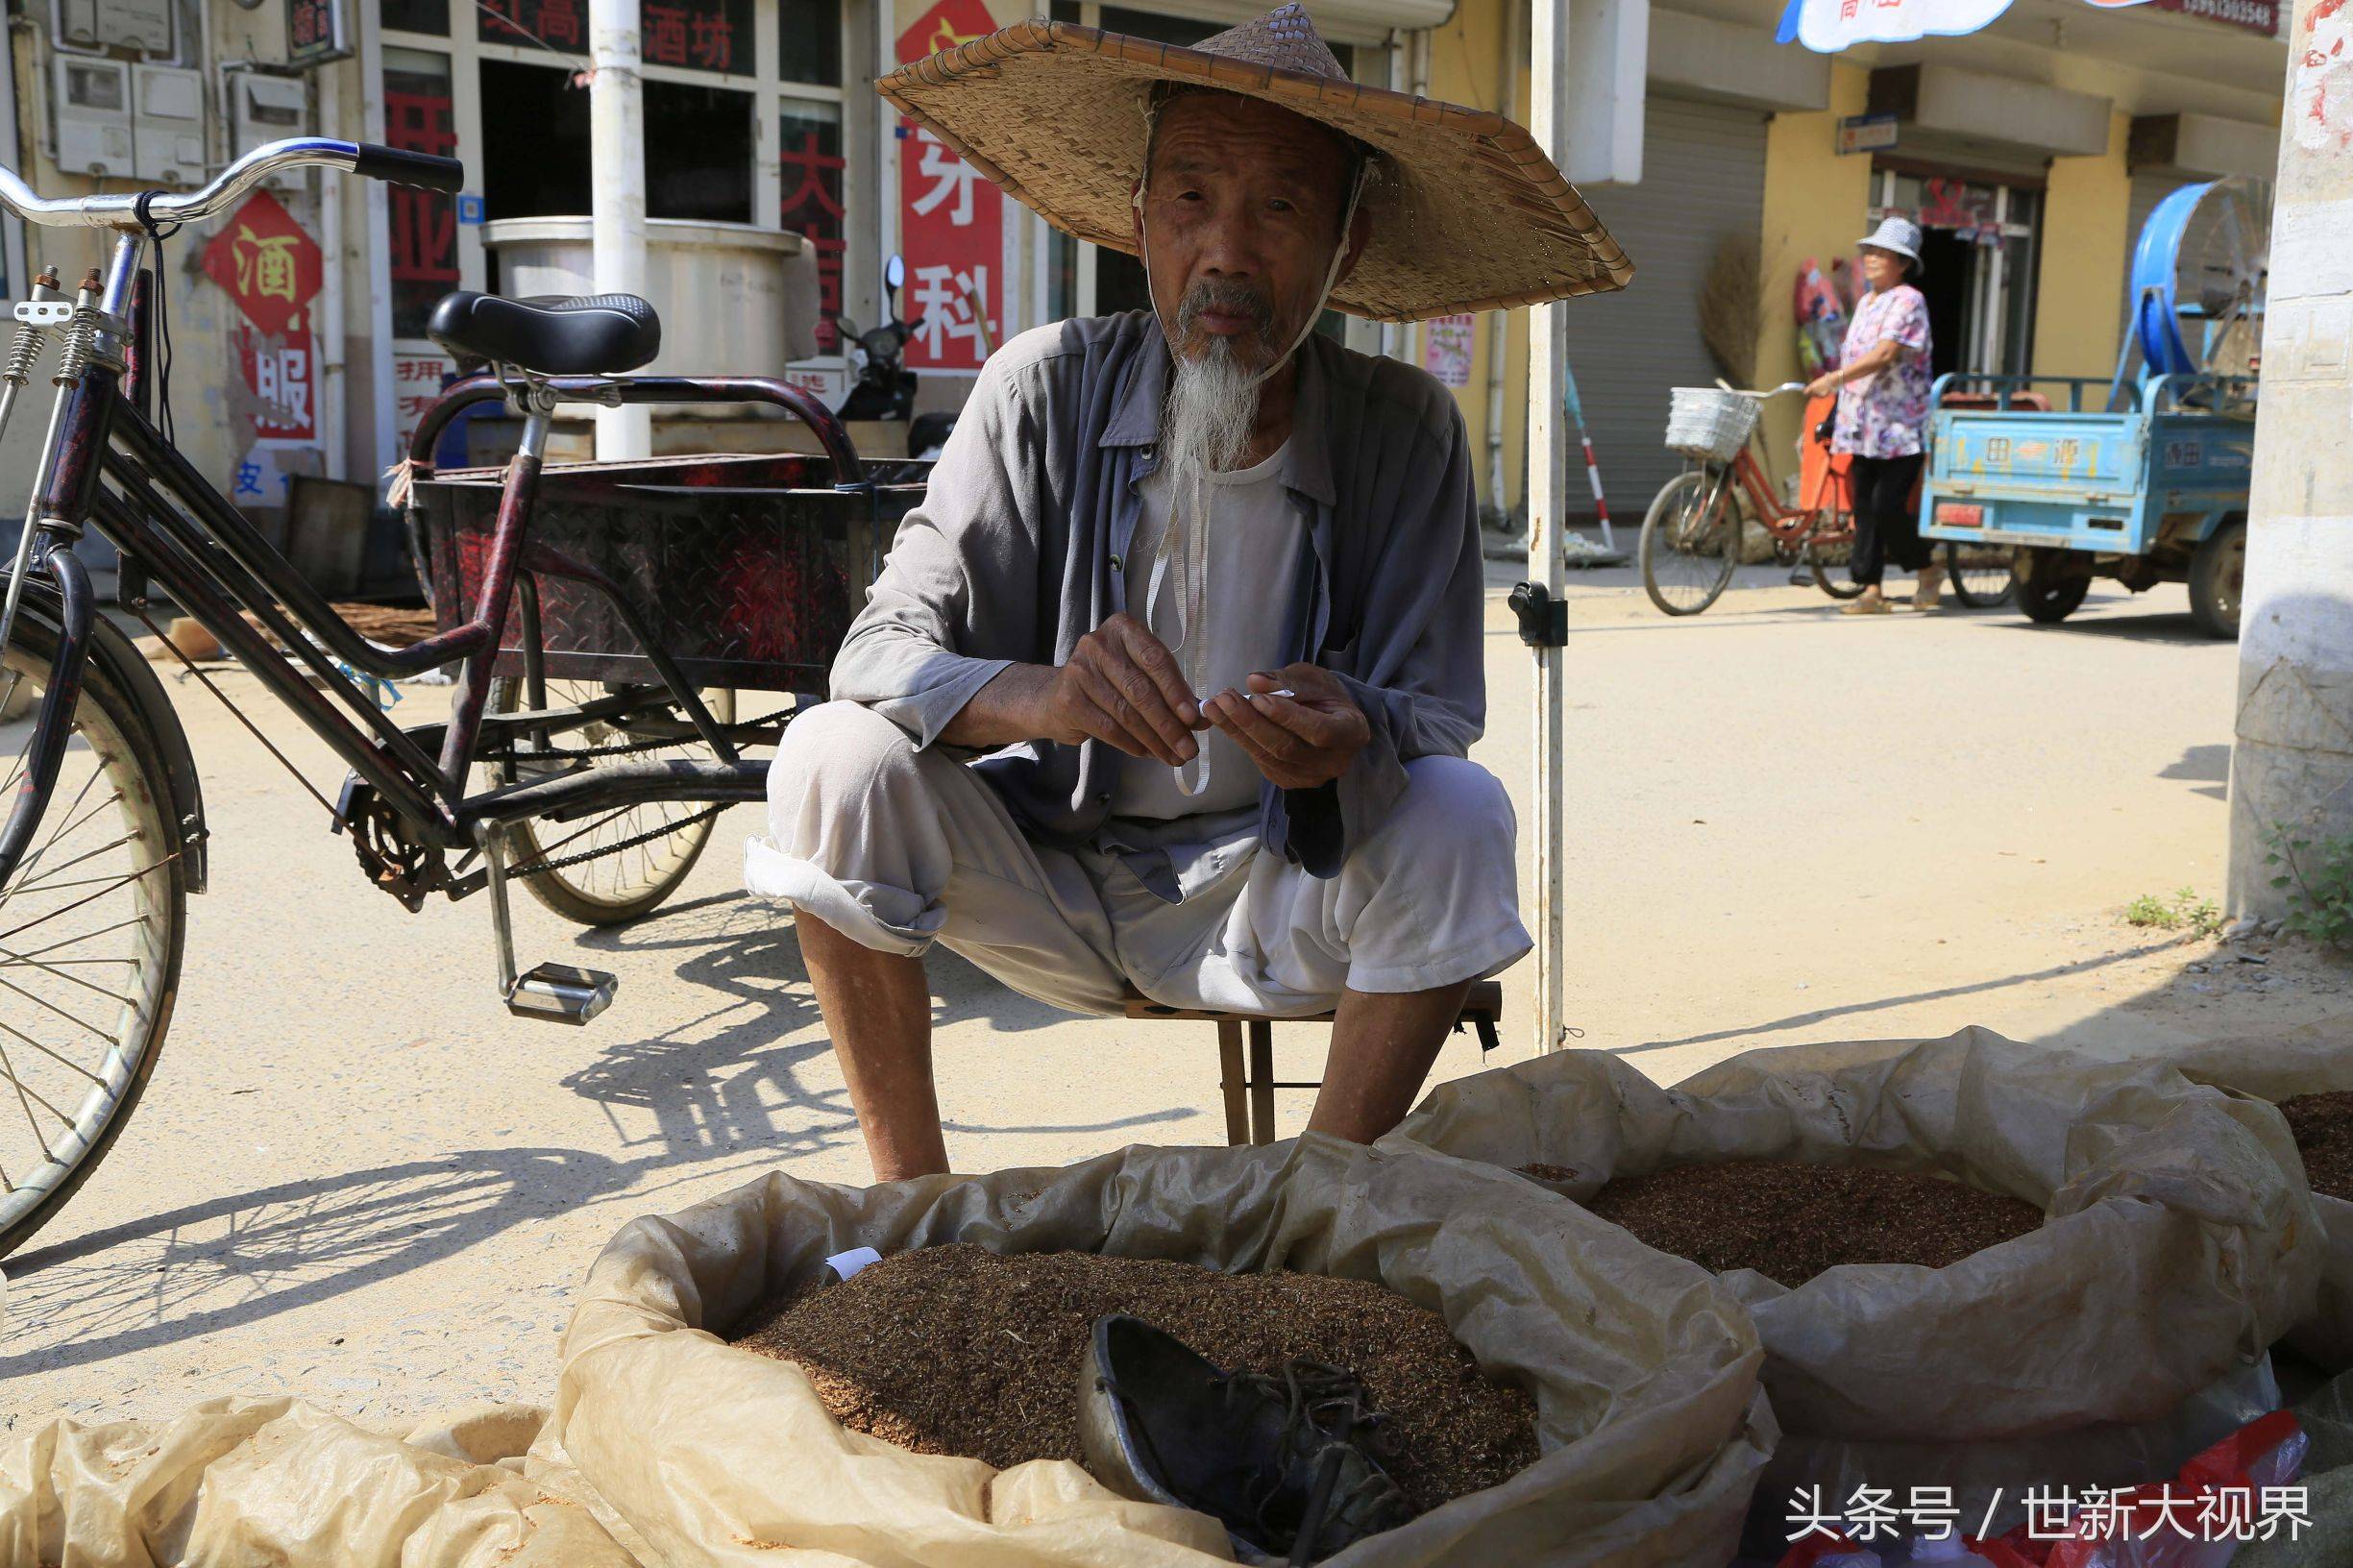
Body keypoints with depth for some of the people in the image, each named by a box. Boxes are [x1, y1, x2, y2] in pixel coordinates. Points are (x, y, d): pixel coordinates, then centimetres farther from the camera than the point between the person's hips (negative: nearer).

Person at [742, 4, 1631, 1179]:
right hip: (1048, 872, 0)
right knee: (835, 759, -24)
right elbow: (882, 649, -17)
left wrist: (1352, 737, -38)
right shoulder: (1048, 388, -13)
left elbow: (1433, 719, -12)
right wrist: (1042, 697, -40)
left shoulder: (1405, 432, -11)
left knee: (1458, 817, -27)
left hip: (1268, 896, 0)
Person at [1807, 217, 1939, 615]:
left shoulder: (1908, 302, -9)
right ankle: (1871, 590, 5)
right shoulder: (1866, 303, 18)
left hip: (1899, 426, -8)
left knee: (1888, 505, -12)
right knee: (1865, 507, 3)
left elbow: (1884, 355, -21)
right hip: (1863, 425, 8)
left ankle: (1929, 570, 10)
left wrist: (1833, 379, -27)